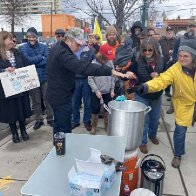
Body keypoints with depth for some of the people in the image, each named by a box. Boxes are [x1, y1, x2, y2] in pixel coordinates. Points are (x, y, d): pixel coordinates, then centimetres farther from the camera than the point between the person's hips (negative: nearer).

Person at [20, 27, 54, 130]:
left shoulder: (43, 47, 0)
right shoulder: (23, 48, -1)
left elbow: (47, 60, -13)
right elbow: (27, 60, -17)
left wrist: (33, 62, -18)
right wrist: (41, 57, -12)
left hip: (44, 77, 0)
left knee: (48, 99, 8)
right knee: (36, 101, 11)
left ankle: (50, 118, 22)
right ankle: (38, 120, 25)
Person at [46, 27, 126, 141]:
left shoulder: (57, 49, 7)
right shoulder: (63, 53, -25)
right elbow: (83, 67, -38)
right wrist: (110, 71, -42)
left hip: (57, 94, 11)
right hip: (61, 97, -11)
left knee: (58, 126, 23)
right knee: (65, 130, 0)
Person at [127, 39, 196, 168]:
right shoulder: (175, 69, -21)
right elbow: (161, 80, -34)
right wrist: (145, 86, -53)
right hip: (185, 105, -2)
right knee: (180, 131, 5)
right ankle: (178, 155, 28)